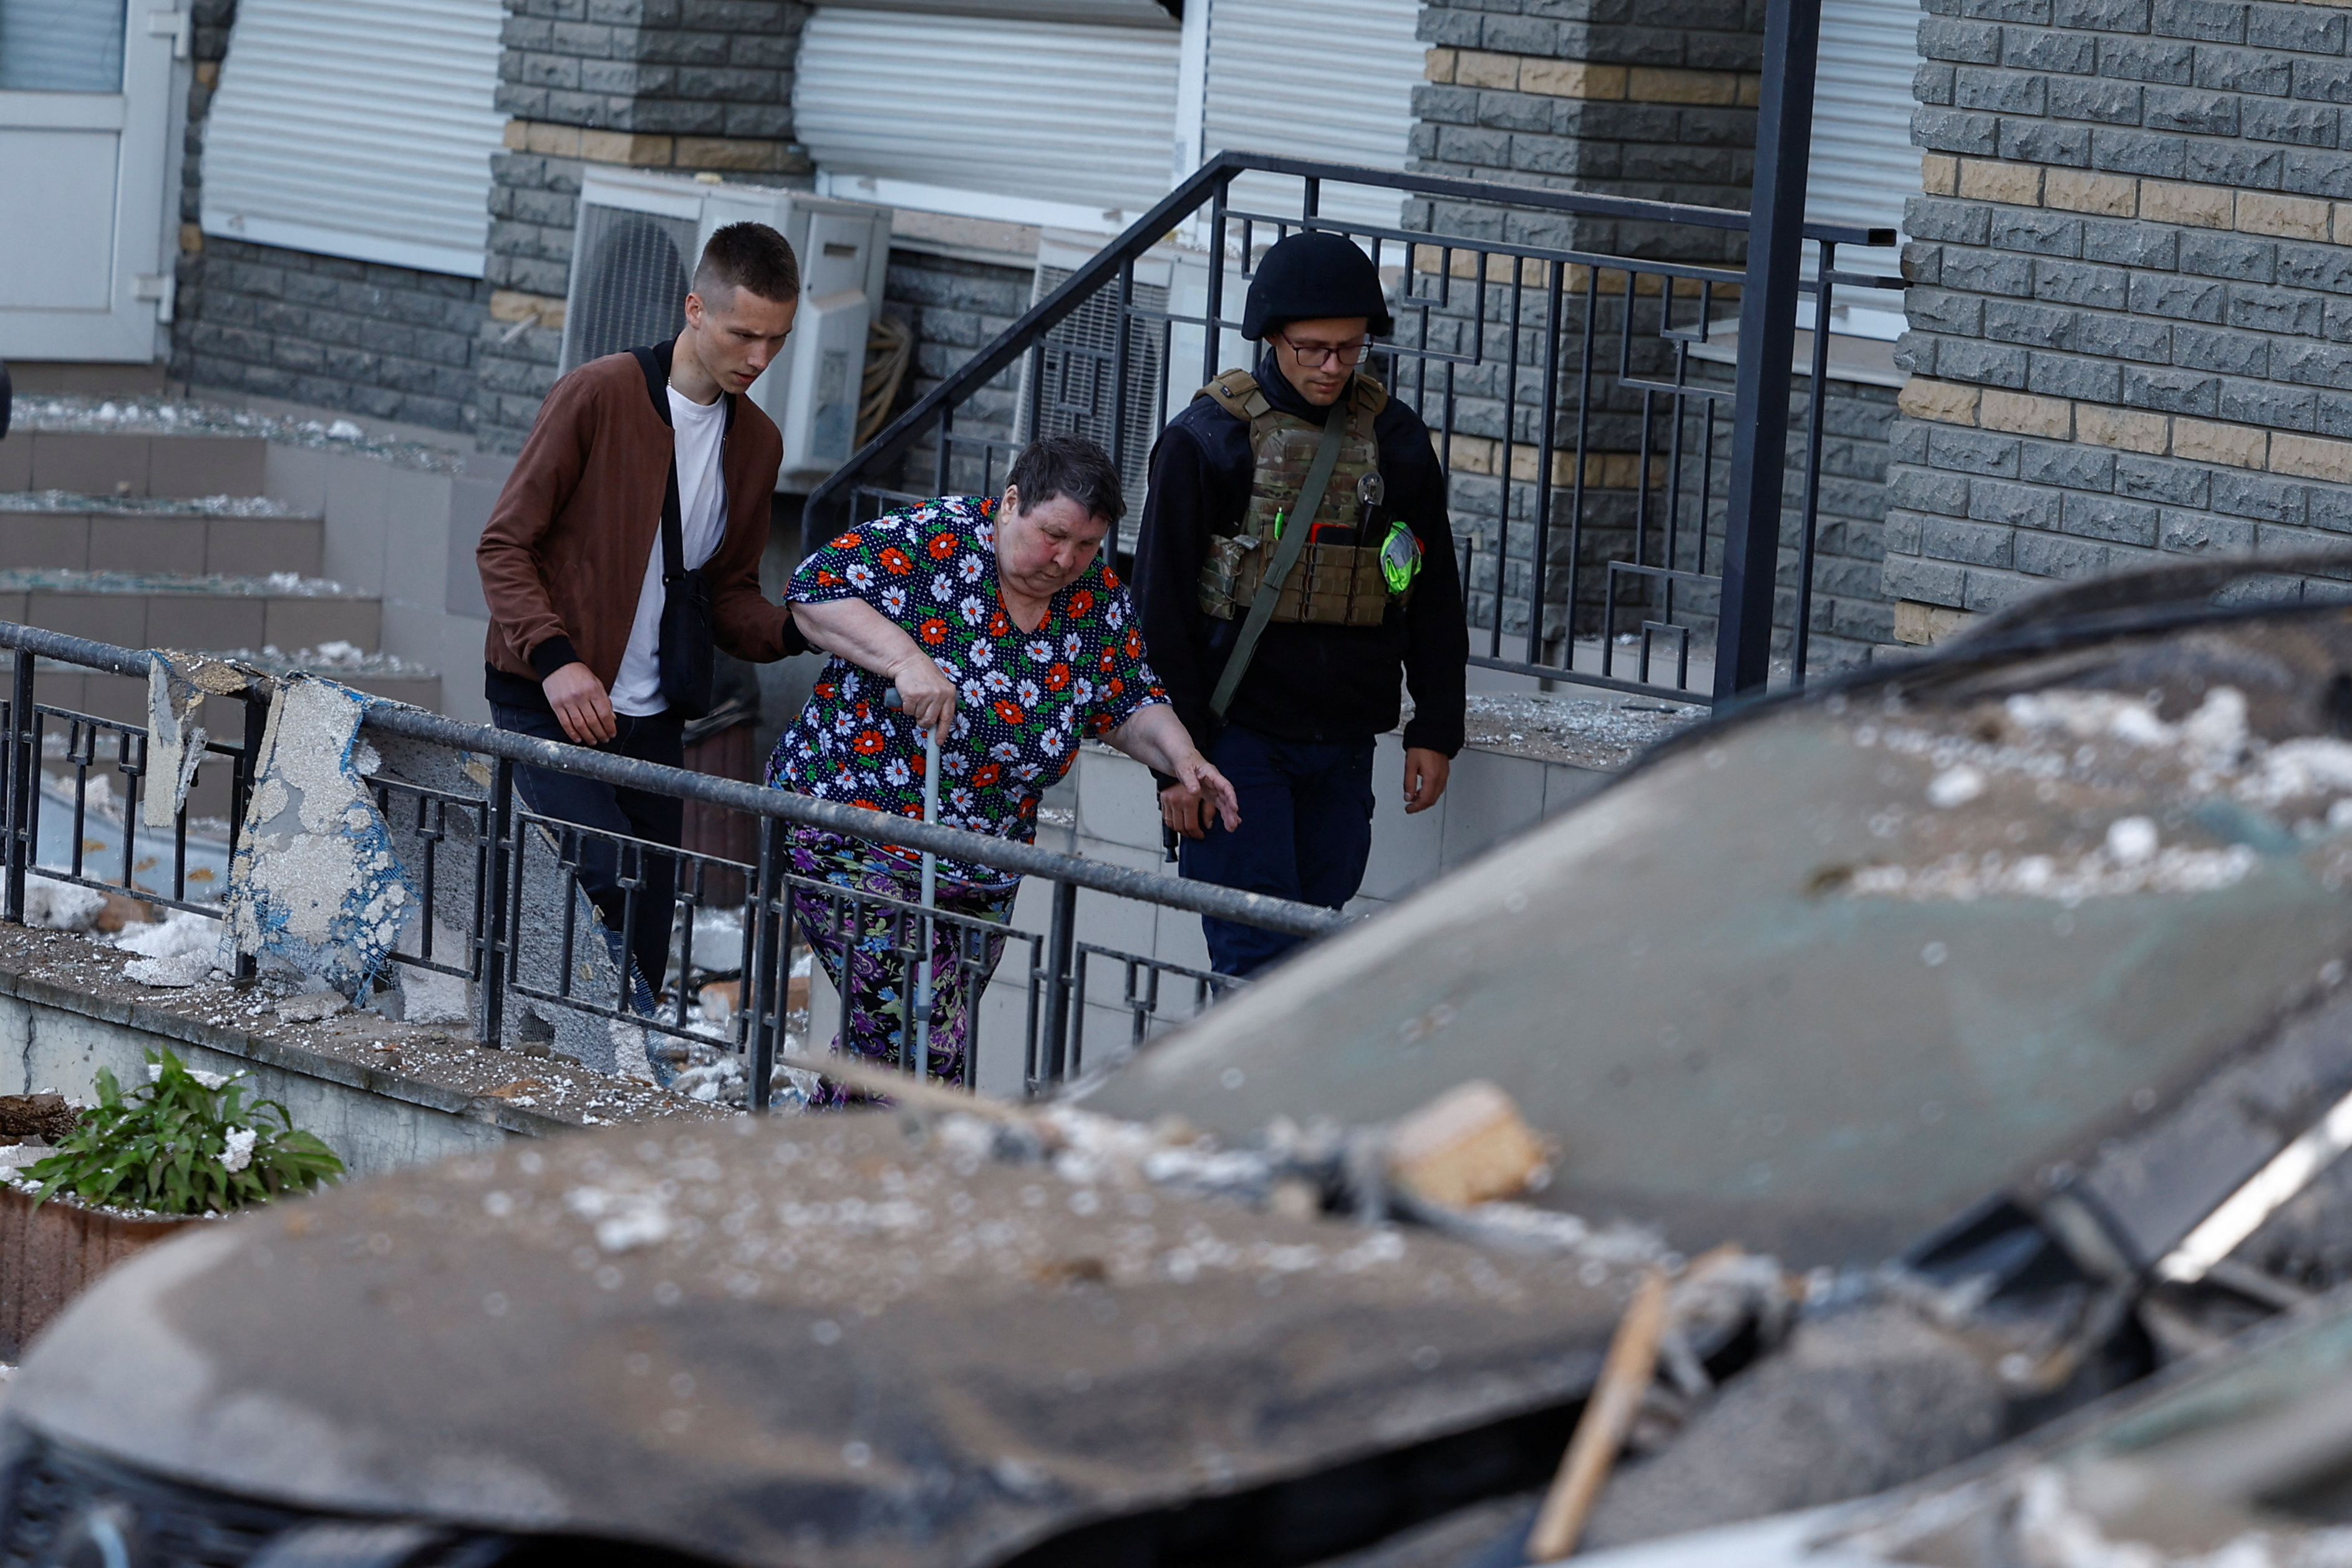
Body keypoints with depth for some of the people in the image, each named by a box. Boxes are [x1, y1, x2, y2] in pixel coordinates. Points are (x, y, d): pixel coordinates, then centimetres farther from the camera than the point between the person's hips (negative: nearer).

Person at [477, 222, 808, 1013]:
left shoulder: (757, 442, 10)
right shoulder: (599, 397, -9)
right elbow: (504, 545, -7)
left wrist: (797, 630, -5)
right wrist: (555, 657, -22)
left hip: (651, 722, 6)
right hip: (552, 705, -6)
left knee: (643, 954, 3)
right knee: (614, 887, -23)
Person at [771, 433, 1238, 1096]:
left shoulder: (1098, 600, 4)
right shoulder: (937, 538, -13)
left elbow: (1130, 707, 13)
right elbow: (816, 588, -17)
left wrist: (1180, 756, -8)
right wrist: (906, 659, -29)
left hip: (979, 881, 6)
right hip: (855, 841, -6)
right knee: (921, 1042, -18)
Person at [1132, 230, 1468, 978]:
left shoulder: (1394, 440, 8)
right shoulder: (1210, 438, -4)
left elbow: (1434, 596, 16)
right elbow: (1160, 602, -4)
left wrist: (1436, 728, 9)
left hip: (1343, 744, 4)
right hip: (1237, 738, -4)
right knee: (1257, 954, -10)